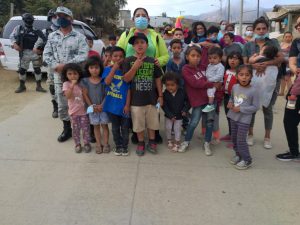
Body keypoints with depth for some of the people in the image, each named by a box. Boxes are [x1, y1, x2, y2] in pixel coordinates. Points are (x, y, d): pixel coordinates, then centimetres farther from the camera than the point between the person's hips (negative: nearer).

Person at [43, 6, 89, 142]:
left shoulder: (79, 37, -1)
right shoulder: (52, 36, 11)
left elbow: (83, 56, -14)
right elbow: (46, 54, 7)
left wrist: (65, 65, -19)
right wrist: (56, 66, -12)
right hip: (58, 76, 4)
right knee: (62, 105, 11)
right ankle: (67, 129, 27)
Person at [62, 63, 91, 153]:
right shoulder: (66, 84, -7)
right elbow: (68, 96, -21)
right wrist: (72, 85, -26)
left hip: (84, 110, 2)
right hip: (74, 111, -1)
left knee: (85, 128, 6)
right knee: (76, 129, 10)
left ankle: (86, 143, 22)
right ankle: (77, 144, 25)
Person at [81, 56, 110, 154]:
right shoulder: (85, 81, -4)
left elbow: (107, 94, -7)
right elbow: (85, 95, -3)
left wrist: (101, 105, -14)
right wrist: (92, 106, -9)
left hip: (103, 107, -1)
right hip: (92, 108, 1)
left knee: (104, 125, 6)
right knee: (96, 126, 11)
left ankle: (106, 144, 16)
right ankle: (98, 144, 20)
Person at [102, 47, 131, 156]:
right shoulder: (108, 69, 0)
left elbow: (129, 89, -5)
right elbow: (107, 82, -18)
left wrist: (127, 104, -9)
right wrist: (114, 68, -17)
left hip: (123, 105, -1)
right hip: (112, 104, 1)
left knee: (125, 127, 9)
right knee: (115, 127, 14)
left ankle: (125, 146, 27)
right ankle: (118, 146, 30)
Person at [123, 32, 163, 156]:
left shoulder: (152, 61, 0)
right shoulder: (129, 61, -4)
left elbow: (158, 79, 6)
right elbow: (126, 79, -10)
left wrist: (160, 96, 5)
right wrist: (135, 67, -23)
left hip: (151, 98, 2)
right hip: (136, 99, -1)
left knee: (152, 122, 13)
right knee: (139, 124, 11)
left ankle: (151, 142, 31)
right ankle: (141, 143, 29)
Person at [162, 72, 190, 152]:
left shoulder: (182, 92, -16)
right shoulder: (165, 94, -18)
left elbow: (187, 101, -3)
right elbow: (164, 106, -15)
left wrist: (185, 110, -15)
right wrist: (170, 115, -18)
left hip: (179, 115, -1)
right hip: (169, 115, 1)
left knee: (177, 129, 8)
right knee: (168, 128, 12)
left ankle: (177, 142, 25)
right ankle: (169, 140, 35)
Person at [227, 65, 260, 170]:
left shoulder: (253, 91, -17)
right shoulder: (234, 87, -1)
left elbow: (255, 107, -14)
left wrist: (241, 109, -20)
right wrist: (230, 103, -5)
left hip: (244, 120, -6)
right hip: (233, 117, 6)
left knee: (241, 140, -2)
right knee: (234, 138, 17)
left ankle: (247, 160, 16)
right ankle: (238, 155, 38)